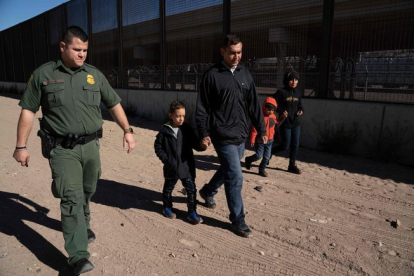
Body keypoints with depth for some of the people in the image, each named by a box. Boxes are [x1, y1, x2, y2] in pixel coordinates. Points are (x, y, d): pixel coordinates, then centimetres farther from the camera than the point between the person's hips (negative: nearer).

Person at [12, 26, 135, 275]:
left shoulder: (94, 74, 6)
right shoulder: (43, 74, -1)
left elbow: (114, 104, 10)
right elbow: (28, 111, 2)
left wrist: (127, 130, 2)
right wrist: (21, 146, 0)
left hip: (91, 146, 3)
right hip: (62, 149, -3)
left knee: (87, 193, 17)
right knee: (72, 197, -9)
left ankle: (83, 225, 44)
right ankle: (78, 255, -4)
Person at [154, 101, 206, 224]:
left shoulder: (187, 130, -3)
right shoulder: (165, 131, -7)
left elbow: (195, 143, -6)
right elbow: (157, 146, 0)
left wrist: (201, 145, -28)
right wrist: (165, 158, -9)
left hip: (187, 167, 1)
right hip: (171, 167, -1)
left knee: (191, 189, 3)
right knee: (168, 189, 17)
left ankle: (192, 212, 17)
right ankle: (167, 208, 39)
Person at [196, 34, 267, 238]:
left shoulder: (244, 73, 8)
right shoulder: (212, 75, -7)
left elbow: (254, 104, 10)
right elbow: (202, 107, -6)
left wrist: (261, 129, 9)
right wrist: (204, 133, -10)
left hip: (241, 135, 6)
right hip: (223, 136, -6)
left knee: (227, 169, 20)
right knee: (235, 177, -6)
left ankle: (207, 192, 47)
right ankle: (238, 220, 11)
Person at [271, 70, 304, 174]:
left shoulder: (298, 92, 8)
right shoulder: (281, 92, -9)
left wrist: (301, 110, -3)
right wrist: (281, 111, -22)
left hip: (296, 123, 6)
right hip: (285, 123, -6)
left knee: (295, 145, 7)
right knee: (285, 145, 0)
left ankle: (292, 165, 20)